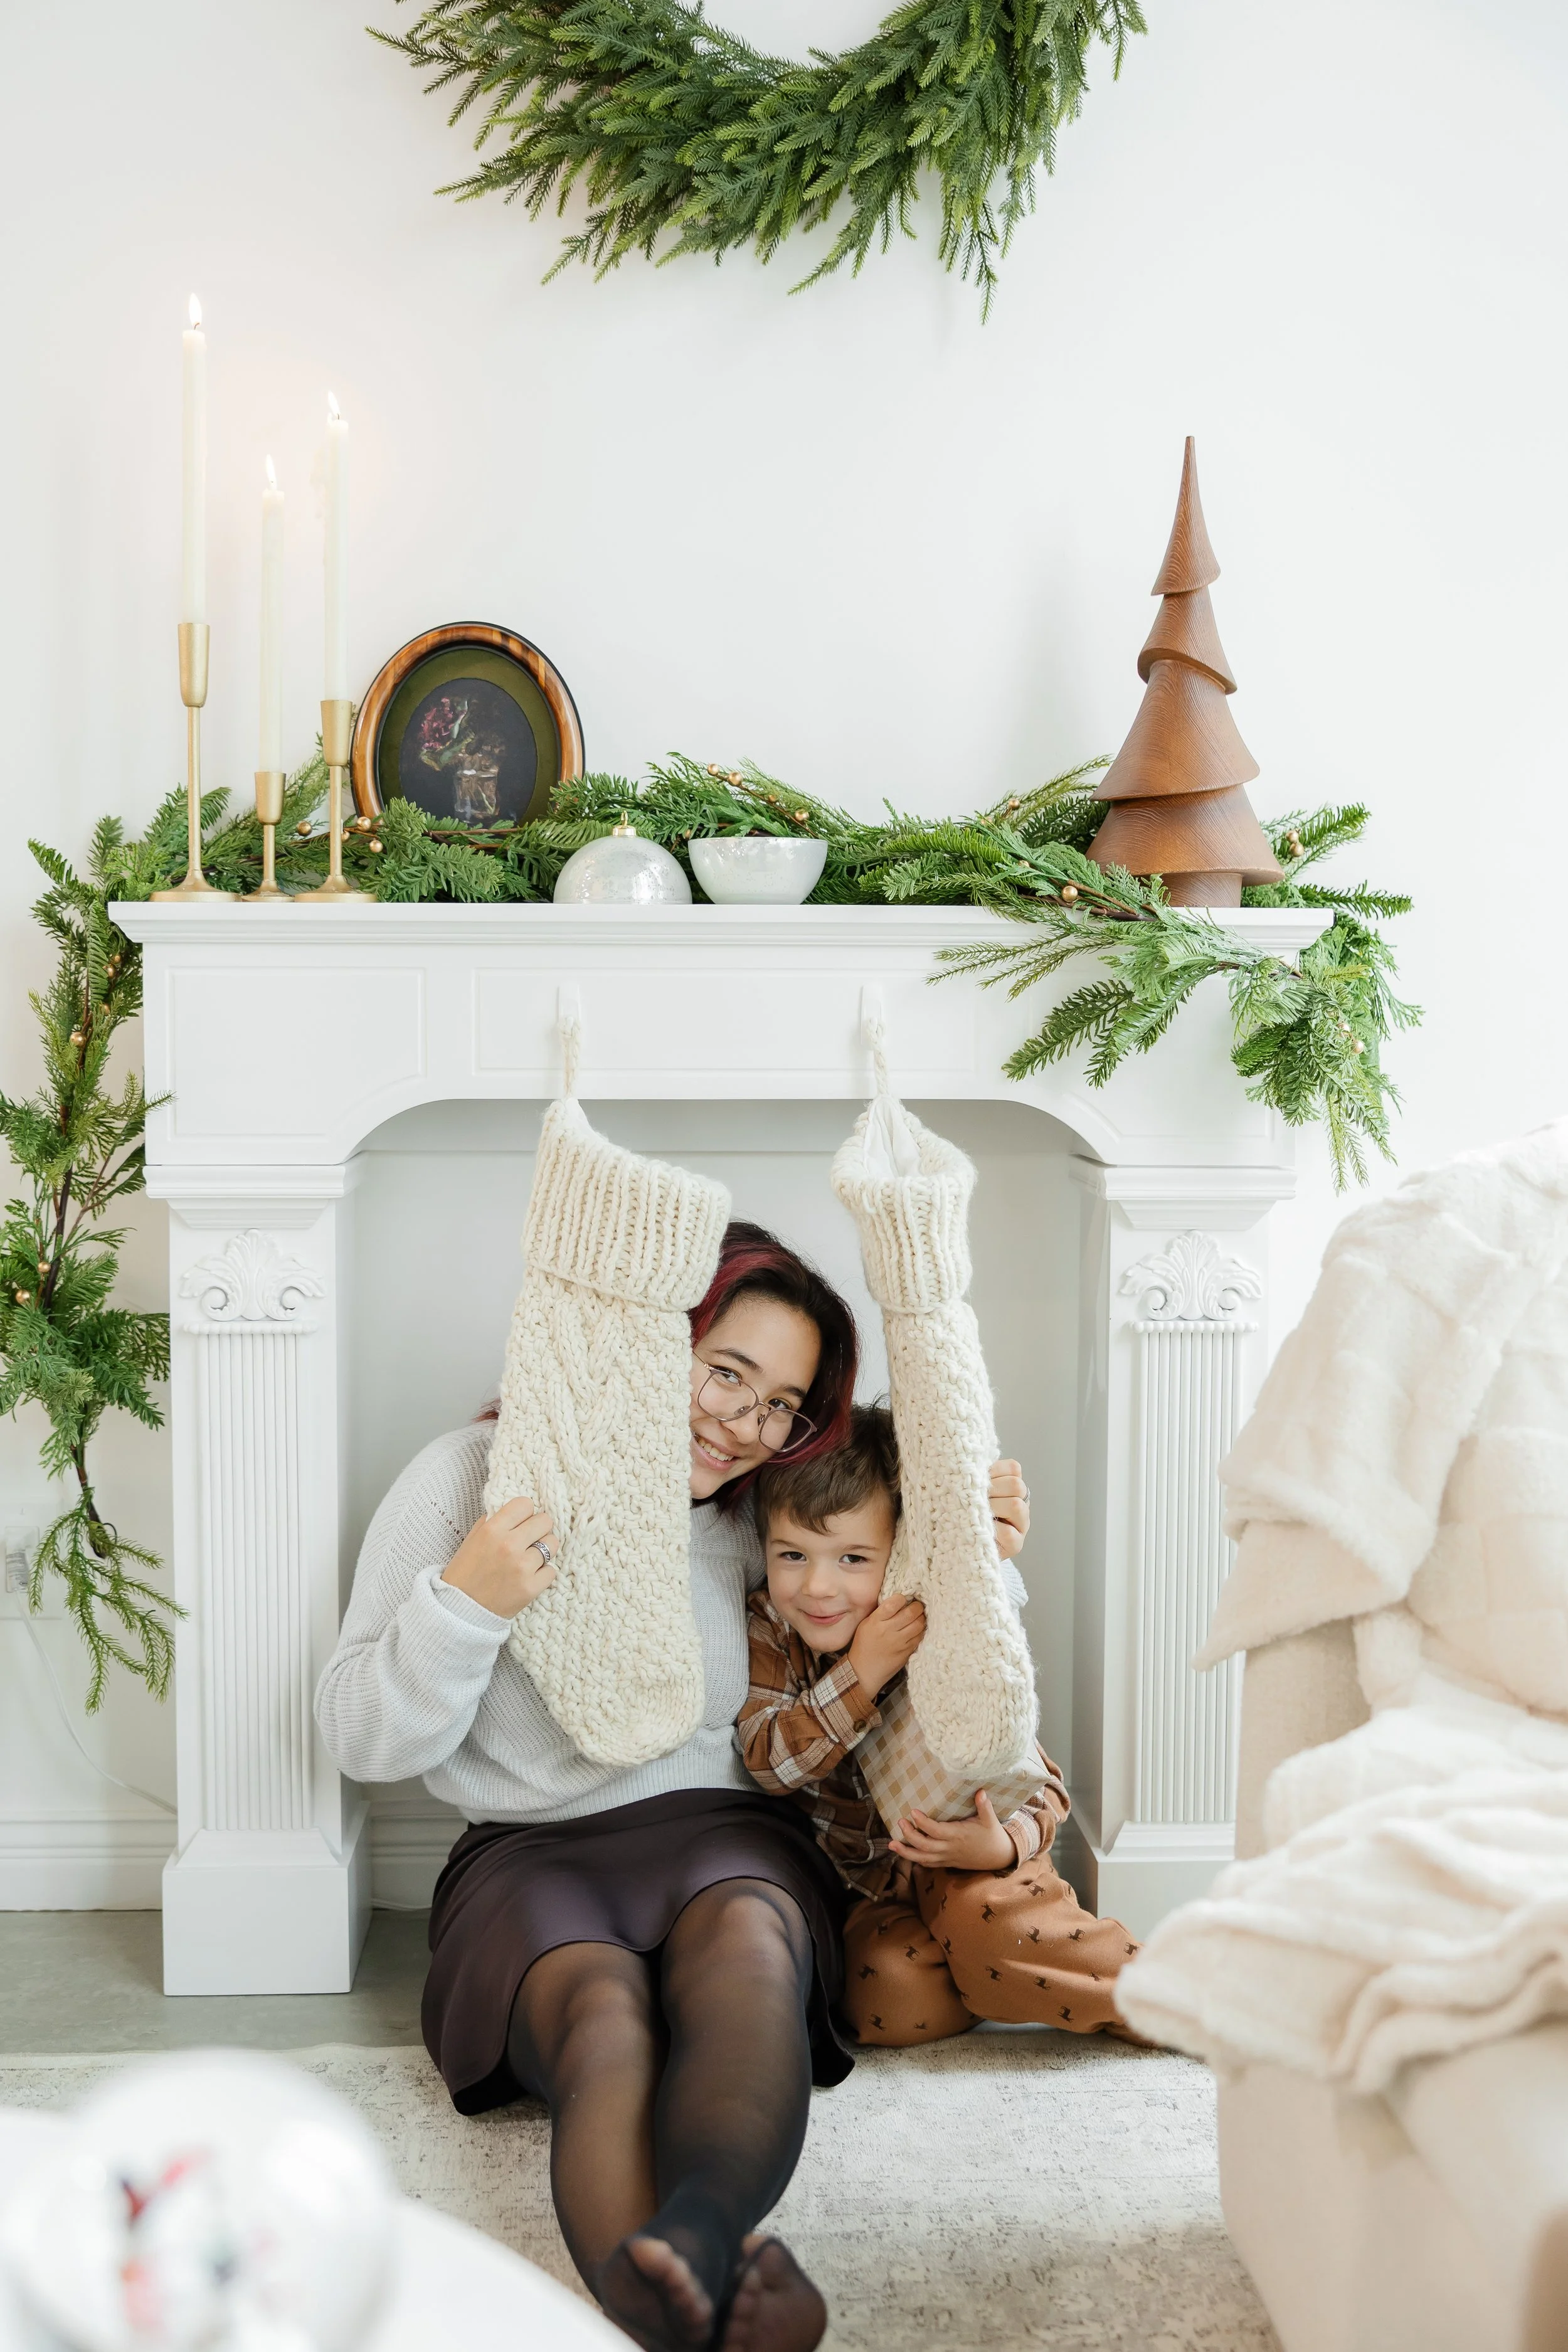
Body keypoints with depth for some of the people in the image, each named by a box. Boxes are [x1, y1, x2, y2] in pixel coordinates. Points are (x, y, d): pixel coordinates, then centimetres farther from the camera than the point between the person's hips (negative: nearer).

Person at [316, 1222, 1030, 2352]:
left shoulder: (772, 1514, 15)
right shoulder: (473, 1476, 5)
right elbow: (366, 1741, 4)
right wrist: (465, 1603, -14)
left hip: (727, 1834, 2)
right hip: (530, 1857, -2)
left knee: (743, 1936, -36)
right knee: (603, 2007, -37)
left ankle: (699, 2233, -64)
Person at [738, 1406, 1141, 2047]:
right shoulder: (766, 1633, -10)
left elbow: (1042, 1787, -11)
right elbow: (768, 1759, -24)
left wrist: (1003, 1845, -34)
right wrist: (862, 1675, -35)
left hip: (964, 1861, -2)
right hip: (861, 1888, 2)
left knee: (986, 1916, -34)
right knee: (890, 2000, -27)